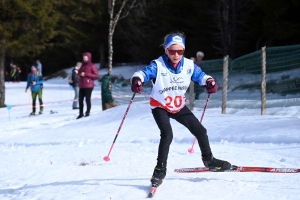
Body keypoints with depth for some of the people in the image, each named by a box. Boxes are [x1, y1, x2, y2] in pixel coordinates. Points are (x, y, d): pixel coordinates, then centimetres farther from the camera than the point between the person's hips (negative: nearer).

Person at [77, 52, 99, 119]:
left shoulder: (92, 66, -2)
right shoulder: (82, 66, 17)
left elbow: (96, 75, -8)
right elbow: (79, 73, 28)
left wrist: (86, 74, -14)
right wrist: (79, 74, 1)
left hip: (89, 86, -6)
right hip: (81, 85, 6)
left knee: (87, 99, -6)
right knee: (80, 99, 4)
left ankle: (87, 112, 4)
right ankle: (81, 113, 11)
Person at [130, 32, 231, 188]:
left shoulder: (189, 65, -11)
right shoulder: (158, 65, -23)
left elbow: (200, 75, -3)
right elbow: (145, 72, -37)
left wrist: (209, 82, -27)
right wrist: (137, 79, -60)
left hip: (179, 107, 5)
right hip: (160, 107, -5)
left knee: (200, 131, 8)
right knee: (167, 135, -26)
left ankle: (209, 160, 31)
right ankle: (160, 170, -14)